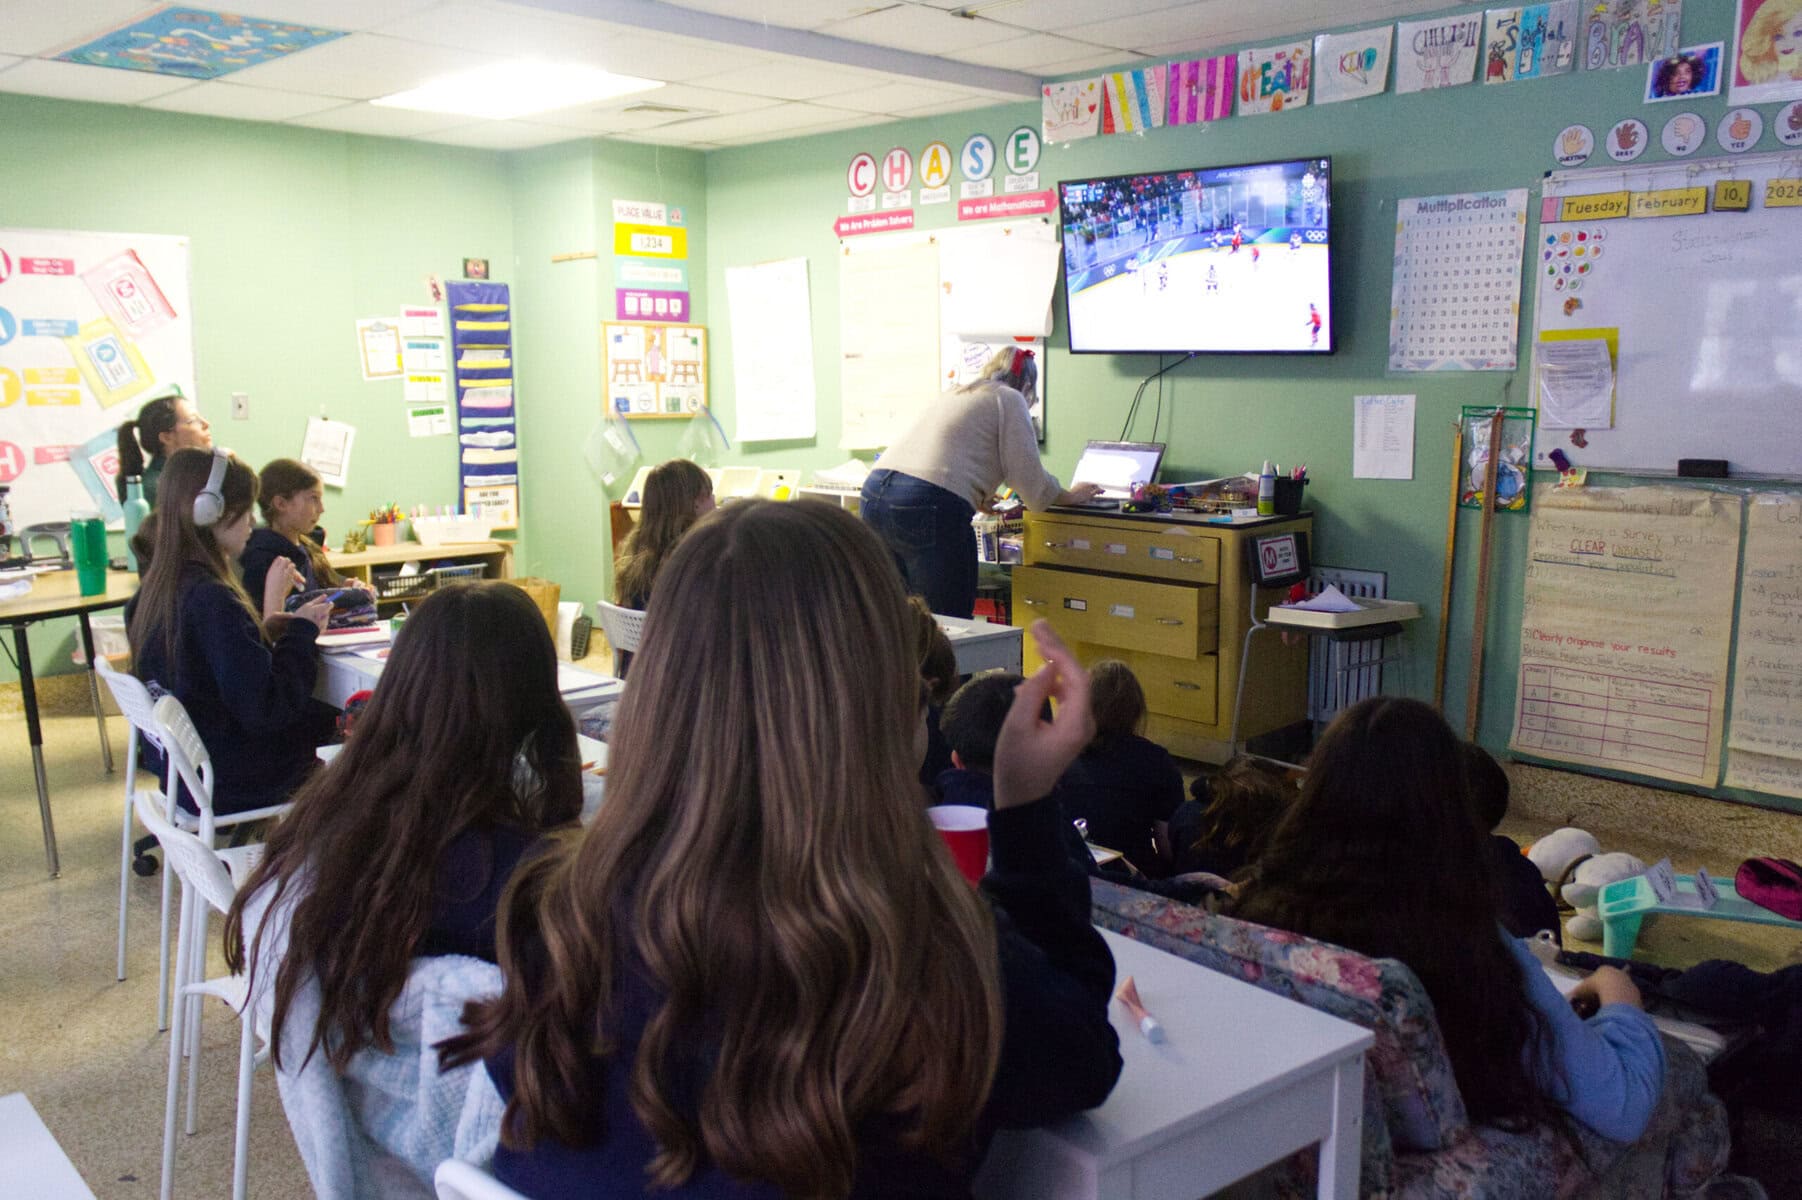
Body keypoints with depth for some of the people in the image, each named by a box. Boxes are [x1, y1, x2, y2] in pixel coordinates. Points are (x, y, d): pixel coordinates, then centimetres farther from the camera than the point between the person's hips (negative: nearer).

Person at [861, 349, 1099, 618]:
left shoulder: (953, 395, 31)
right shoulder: (1009, 399, 8)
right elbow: (1030, 478, 4)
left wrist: (983, 500, 58)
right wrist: (1070, 497, 22)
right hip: (927, 506, -8)